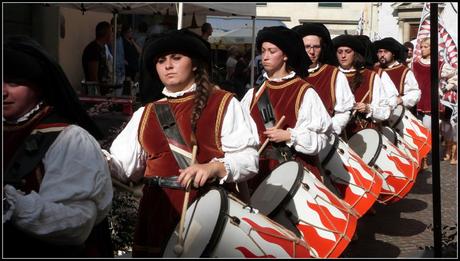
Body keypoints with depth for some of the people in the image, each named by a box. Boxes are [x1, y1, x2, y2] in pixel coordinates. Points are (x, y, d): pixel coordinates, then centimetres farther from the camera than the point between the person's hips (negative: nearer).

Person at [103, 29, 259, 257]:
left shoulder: (224, 104, 3)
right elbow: (123, 165, 10)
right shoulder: (145, 114, 16)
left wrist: (214, 168, -24)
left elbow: (248, 158, -6)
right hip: (158, 215, 4)